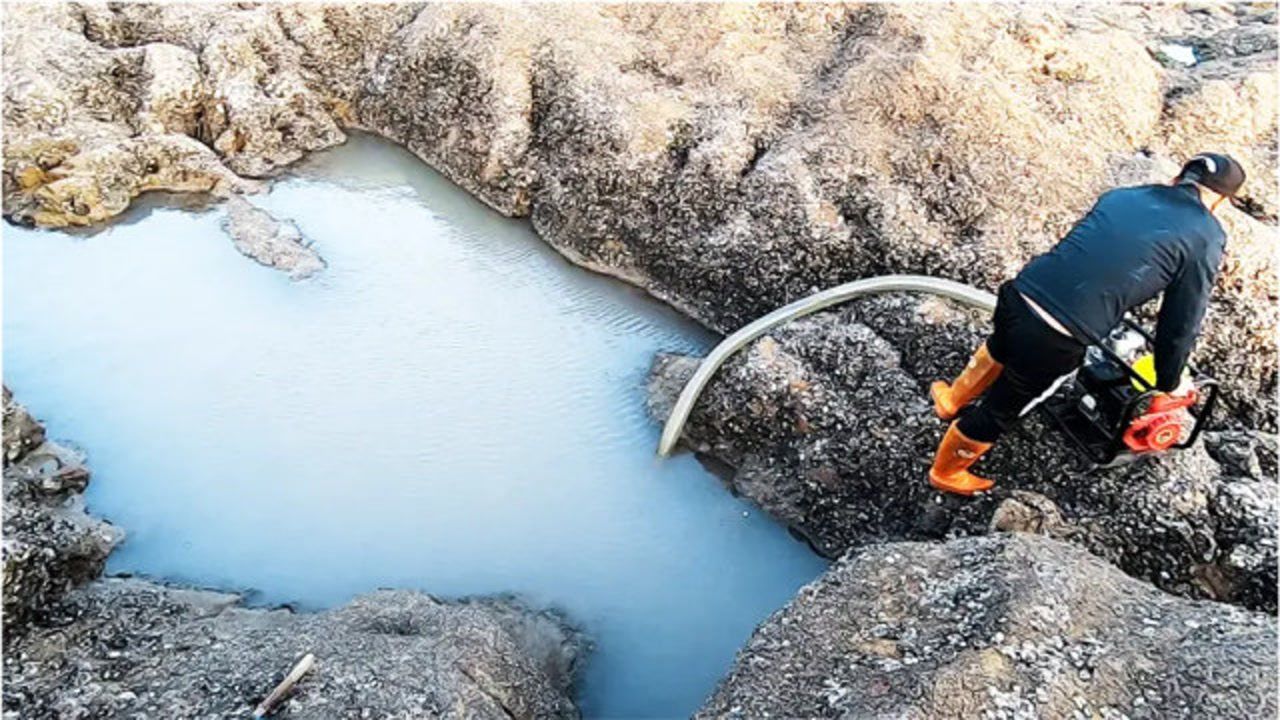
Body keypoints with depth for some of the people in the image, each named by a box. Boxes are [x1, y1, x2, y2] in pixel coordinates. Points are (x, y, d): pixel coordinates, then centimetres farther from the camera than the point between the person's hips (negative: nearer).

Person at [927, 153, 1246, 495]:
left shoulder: (1120, 195, 17)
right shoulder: (1205, 238, 3)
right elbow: (1180, 324, 8)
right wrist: (1169, 384, 25)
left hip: (1019, 293, 5)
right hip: (1054, 341, -4)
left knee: (1001, 348, 39)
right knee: (1000, 410, 19)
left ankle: (952, 398, 60)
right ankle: (945, 473, 39)